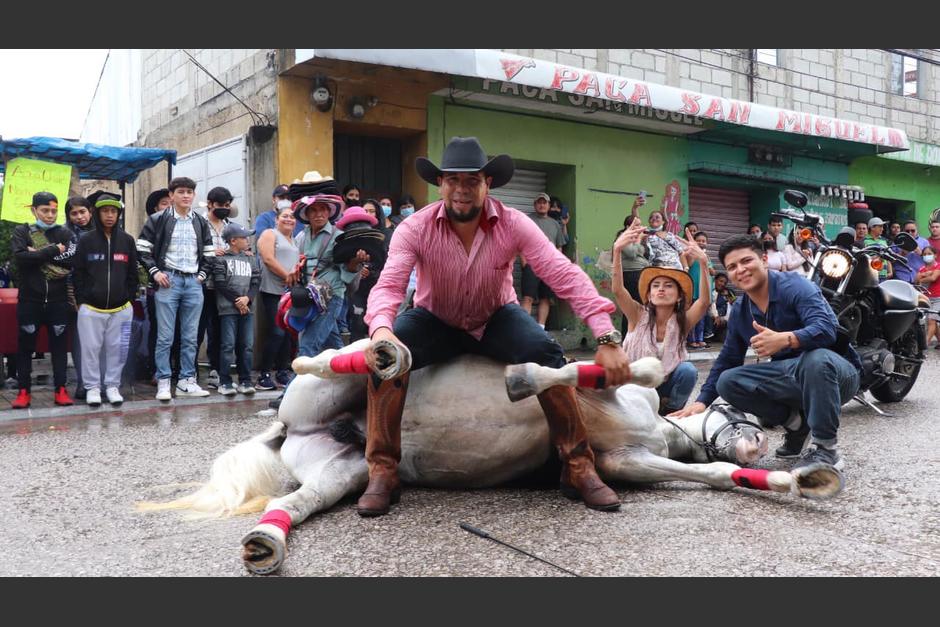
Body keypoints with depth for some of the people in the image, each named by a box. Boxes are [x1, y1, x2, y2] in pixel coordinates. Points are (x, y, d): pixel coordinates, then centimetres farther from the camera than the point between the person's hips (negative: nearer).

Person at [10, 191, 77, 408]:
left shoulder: (65, 234, 6)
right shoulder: (21, 232, 5)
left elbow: (73, 260, -11)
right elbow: (20, 257, -14)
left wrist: (39, 254, -14)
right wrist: (54, 251, -14)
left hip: (58, 300, 0)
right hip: (29, 299, 0)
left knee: (59, 345, 4)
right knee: (25, 346, 5)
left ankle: (61, 389, 11)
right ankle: (24, 391, 14)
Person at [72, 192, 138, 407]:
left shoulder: (127, 241, 6)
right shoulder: (86, 241, 2)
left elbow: (133, 274, 10)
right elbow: (78, 274, 3)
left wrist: (129, 299, 4)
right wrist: (81, 301, -2)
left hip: (120, 308, 1)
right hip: (91, 308, -1)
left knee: (117, 349, 5)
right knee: (91, 348, 3)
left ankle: (113, 386, 18)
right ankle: (92, 387, 14)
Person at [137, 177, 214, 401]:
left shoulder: (201, 223, 15)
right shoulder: (158, 220, 2)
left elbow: (209, 253, 19)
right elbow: (142, 249, 1)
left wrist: (203, 274, 6)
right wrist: (155, 272, -9)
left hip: (193, 282, 4)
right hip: (168, 281, -4)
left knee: (190, 337, 6)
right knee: (165, 337, -3)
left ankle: (187, 381, 13)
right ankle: (163, 383, 2)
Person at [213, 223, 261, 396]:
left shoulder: (251, 259, 17)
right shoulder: (221, 259, 2)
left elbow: (256, 281, 9)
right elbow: (220, 283, -6)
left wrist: (247, 298, -8)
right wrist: (237, 300, -9)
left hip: (247, 308, 5)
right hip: (228, 309, -4)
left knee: (246, 346, 4)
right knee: (228, 345, -5)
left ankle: (245, 381, 10)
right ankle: (225, 382, 0)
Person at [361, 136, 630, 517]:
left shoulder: (513, 224, -20)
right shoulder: (415, 229, -20)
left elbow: (566, 277, -26)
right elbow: (389, 285, -32)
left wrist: (607, 339, -36)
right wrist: (381, 329, -56)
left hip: (496, 319, 1)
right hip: (435, 322, 0)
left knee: (545, 352, -28)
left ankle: (579, 466, -15)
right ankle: (382, 472, -19)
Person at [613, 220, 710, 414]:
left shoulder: (682, 322, -13)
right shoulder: (639, 315, -14)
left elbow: (704, 301, -32)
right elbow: (617, 290, -30)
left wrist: (702, 264, -48)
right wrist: (617, 250, -45)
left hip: (667, 384, 1)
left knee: (688, 370, -28)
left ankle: (670, 411, -2)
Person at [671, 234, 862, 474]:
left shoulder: (795, 286, -16)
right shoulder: (739, 311, 5)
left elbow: (826, 328, -32)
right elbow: (727, 360, 12)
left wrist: (784, 339, -50)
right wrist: (702, 401, 2)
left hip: (837, 371, -6)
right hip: (791, 377, 6)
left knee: (816, 358, -41)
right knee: (727, 381, -12)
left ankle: (827, 449, -27)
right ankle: (796, 422, 0)